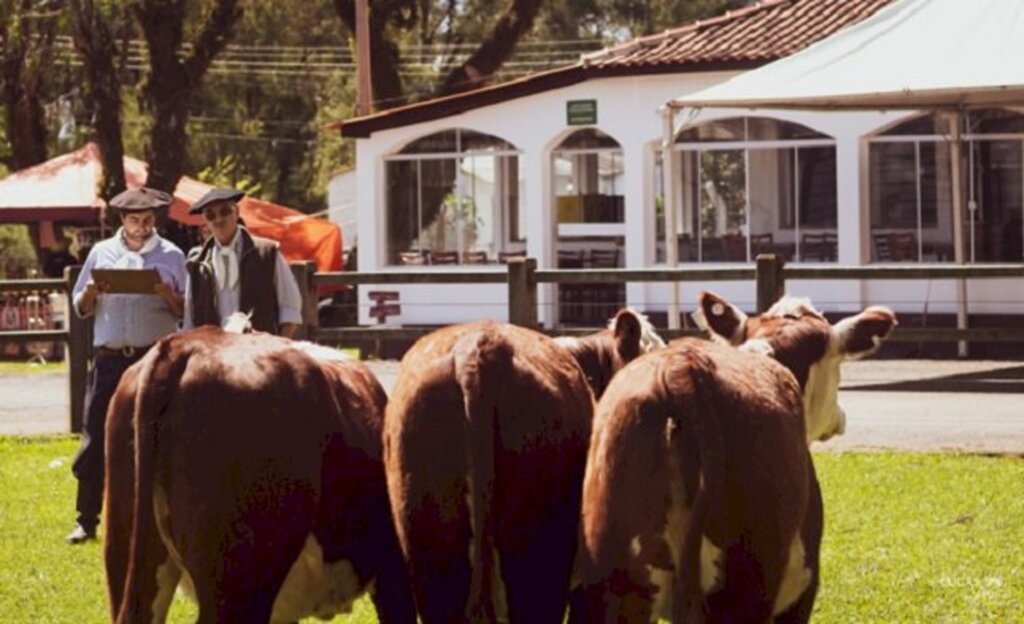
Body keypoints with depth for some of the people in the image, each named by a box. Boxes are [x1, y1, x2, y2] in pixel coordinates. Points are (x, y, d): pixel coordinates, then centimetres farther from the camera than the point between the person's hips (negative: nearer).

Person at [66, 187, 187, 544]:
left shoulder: (171, 256, 6)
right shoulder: (101, 253, 10)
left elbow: (186, 311, 6)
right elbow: (80, 308, 13)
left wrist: (167, 294, -13)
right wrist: (91, 292, -8)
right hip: (109, 359, 1)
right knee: (96, 439, -2)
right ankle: (86, 520, 3)